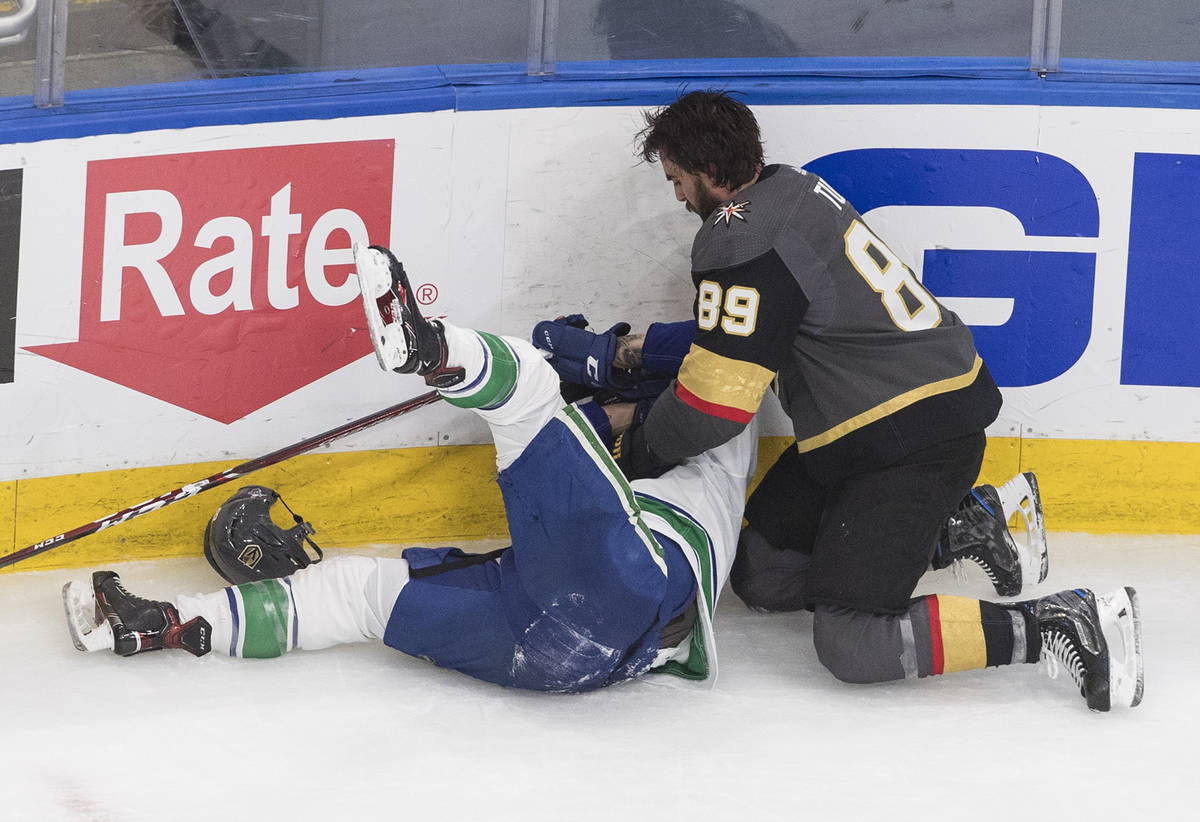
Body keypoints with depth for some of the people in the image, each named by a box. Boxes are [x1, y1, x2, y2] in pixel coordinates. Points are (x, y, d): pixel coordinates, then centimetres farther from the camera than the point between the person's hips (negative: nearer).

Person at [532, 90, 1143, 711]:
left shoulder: (743, 240, -20)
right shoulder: (784, 190, 10)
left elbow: (716, 402, -19)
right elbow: (730, 339, 21)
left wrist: (635, 446, -2)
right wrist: (621, 355, 18)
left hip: (921, 442, -10)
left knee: (851, 642, -17)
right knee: (761, 574, 14)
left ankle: (1065, 625, -16)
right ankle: (958, 525, 20)